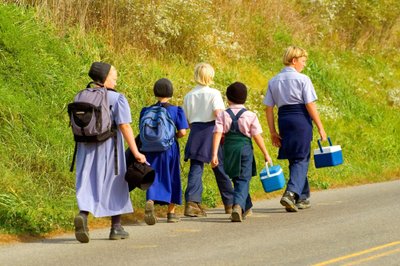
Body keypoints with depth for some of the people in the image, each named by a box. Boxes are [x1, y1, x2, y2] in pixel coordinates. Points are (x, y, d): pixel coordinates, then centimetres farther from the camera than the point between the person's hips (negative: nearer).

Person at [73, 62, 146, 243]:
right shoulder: (117, 99, -9)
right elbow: (125, 126, -16)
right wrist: (135, 152, -16)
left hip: (86, 148, 3)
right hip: (109, 149, -3)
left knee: (87, 184, 3)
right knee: (115, 185, 11)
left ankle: (82, 215, -25)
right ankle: (116, 228, 17)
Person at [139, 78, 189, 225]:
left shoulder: (147, 111, 1)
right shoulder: (176, 110, -6)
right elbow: (182, 132, -11)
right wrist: (174, 136, 9)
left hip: (152, 149, 1)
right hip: (170, 148, -1)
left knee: (154, 178, 1)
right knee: (172, 179, 14)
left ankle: (150, 201, -29)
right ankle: (171, 213, 22)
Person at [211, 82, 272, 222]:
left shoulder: (223, 115, 1)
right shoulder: (250, 115, -2)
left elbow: (217, 134, -8)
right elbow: (257, 136, -2)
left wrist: (214, 154, -10)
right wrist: (266, 154, 6)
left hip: (229, 149, 2)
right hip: (245, 148, -2)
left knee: (237, 179, 19)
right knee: (243, 180, -2)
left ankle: (246, 206, 34)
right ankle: (238, 205, -26)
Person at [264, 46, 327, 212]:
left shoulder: (274, 81, 8)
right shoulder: (302, 79, -7)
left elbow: (268, 108, 6)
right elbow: (310, 105, -11)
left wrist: (273, 132, 10)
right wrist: (320, 127, -5)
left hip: (284, 120, 5)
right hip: (301, 120, -5)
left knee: (293, 159, 16)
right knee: (301, 159, -2)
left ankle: (302, 198, 23)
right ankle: (291, 193, -21)